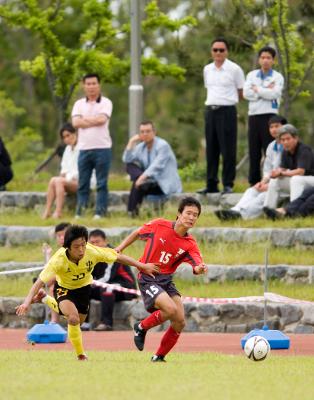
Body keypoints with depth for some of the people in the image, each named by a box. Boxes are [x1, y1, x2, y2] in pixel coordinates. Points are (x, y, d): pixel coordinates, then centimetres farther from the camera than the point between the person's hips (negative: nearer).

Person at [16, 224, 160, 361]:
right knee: (73, 318, -29)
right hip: (64, 288, -4)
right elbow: (40, 282, -34)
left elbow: (119, 257, -16)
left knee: (77, 322, 19)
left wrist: (142, 266, -10)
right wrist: (27, 302, -45)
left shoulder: (93, 252, -31)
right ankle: (80, 354, -6)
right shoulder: (58, 260, -37)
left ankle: (46, 299, 44)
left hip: (83, 287, 4)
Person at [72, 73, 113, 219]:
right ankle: (79, 212, 8)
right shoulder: (79, 104, 11)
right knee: (82, 183, 5)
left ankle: (100, 212, 0)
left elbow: (102, 119, -14)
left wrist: (85, 119, -3)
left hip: (102, 148, -3)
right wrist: (94, 121, -8)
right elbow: (75, 122, -3)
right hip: (84, 148, 3)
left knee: (101, 183, -2)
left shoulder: (105, 103, 2)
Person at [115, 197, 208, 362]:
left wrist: (200, 269, -42)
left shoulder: (190, 244, -4)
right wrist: (120, 248, 6)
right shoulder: (159, 225, -9)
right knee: (171, 309, -27)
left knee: (179, 322, -6)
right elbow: (137, 233, 9)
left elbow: (197, 266, -18)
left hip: (167, 280, 4)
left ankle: (159, 357, 16)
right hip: (148, 279, -4)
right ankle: (141, 327, 2)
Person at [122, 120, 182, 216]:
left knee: (139, 186, -29)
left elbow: (157, 166, -25)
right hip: (150, 179, 7)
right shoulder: (141, 147, 7)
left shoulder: (162, 145, -14)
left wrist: (143, 177, -36)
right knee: (130, 166, -8)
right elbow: (126, 160, -2)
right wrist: (131, 142, -9)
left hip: (165, 184, -7)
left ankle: (132, 212, -13)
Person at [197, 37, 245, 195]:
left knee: (228, 150, -4)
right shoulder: (207, 69, 13)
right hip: (210, 110, 5)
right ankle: (211, 184, 10)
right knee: (211, 149, 6)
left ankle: (228, 184, 0)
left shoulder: (234, 69, -2)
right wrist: (212, 102, 13)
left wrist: (227, 99, 3)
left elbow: (241, 93, 3)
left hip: (227, 110, -5)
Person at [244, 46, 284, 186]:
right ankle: (254, 182, 9)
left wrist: (257, 90, -3)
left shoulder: (277, 77, 3)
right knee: (254, 151, 5)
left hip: (269, 115, -4)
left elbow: (274, 94, -13)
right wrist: (265, 91, -6)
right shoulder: (252, 75, 13)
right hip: (254, 115, 4)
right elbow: (246, 93, -1)